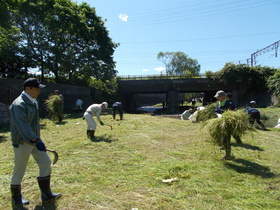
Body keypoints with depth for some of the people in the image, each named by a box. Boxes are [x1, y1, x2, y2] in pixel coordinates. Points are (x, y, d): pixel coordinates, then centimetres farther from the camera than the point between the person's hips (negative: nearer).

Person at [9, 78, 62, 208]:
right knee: (19, 170, 7)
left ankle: (46, 194, 20)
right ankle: (16, 198, 30)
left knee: (46, 162, 7)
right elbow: (22, 125, -32)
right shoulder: (18, 104, -20)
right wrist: (36, 140, -41)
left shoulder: (33, 102, 7)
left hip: (34, 140, 8)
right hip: (22, 142, -8)